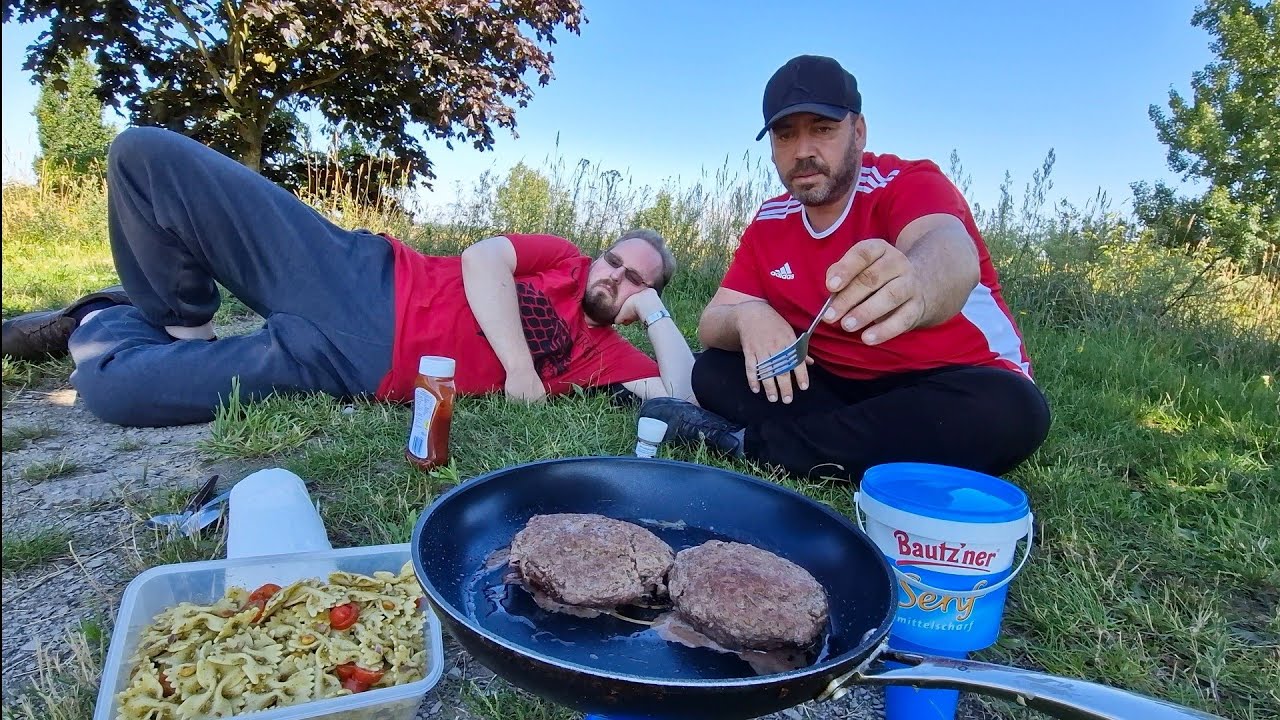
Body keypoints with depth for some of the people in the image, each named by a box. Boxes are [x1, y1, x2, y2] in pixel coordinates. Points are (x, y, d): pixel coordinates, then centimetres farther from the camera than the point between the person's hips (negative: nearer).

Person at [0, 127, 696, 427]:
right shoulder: (560, 257, 13)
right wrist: (519, 367, -14)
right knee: (146, 154, -10)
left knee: (110, 387, -15)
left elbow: (684, 399, -1)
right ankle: (180, 324, 14)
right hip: (354, 274, 2)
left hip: (353, 370, -2)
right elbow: (482, 258, -6)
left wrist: (656, 311, 0)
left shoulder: (603, 352, 9)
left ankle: (105, 322, 23)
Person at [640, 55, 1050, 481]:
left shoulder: (909, 183, -16)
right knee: (713, 371, -11)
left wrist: (913, 288, -65)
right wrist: (746, 317, -27)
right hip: (840, 388, 4)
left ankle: (746, 441, -27)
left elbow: (951, 250, -39)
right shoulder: (769, 223, 1)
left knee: (1008, 409, -36)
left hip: (947, 388, -3)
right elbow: (711, 324, -2)